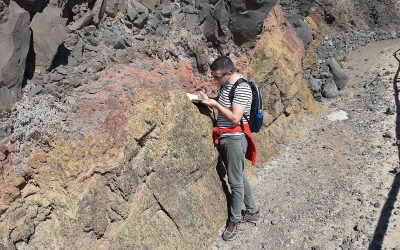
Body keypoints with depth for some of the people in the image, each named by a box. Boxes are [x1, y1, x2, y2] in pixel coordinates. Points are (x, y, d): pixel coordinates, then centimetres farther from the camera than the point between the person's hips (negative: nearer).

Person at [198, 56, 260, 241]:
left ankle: (234, 221, 21)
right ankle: (252, 212, 35)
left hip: (235, 138, -9)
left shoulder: (242, 89, -19)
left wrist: (215, 104, -19)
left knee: (235, 181, 4)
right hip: (223, 137, 9)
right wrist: (208, 100, 1)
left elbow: (235, 118, -22)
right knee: (239, 178, 19)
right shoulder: (225, 85, 7)